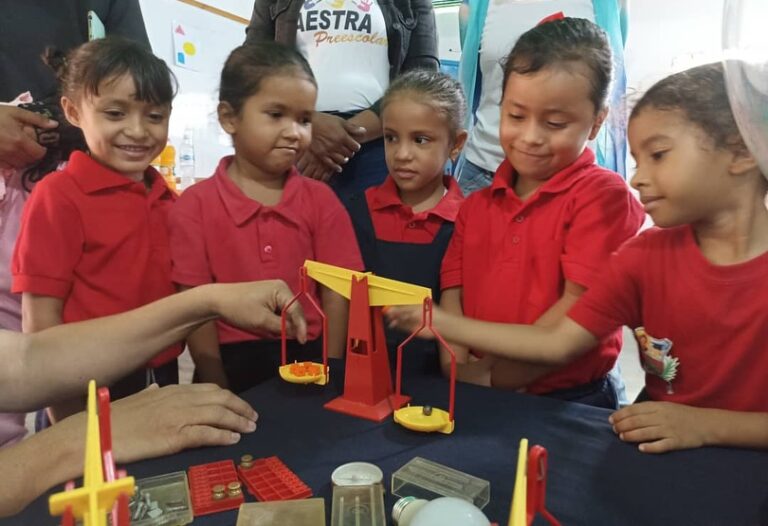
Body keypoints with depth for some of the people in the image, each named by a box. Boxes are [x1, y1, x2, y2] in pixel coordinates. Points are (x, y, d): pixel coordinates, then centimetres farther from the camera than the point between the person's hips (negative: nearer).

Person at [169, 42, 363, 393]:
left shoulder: (321, 201, 3)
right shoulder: (195, 206, -2)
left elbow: (335, 297, 0)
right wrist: (221, 396, -9)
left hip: (307, 361, 2)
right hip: (233, 366, -1)